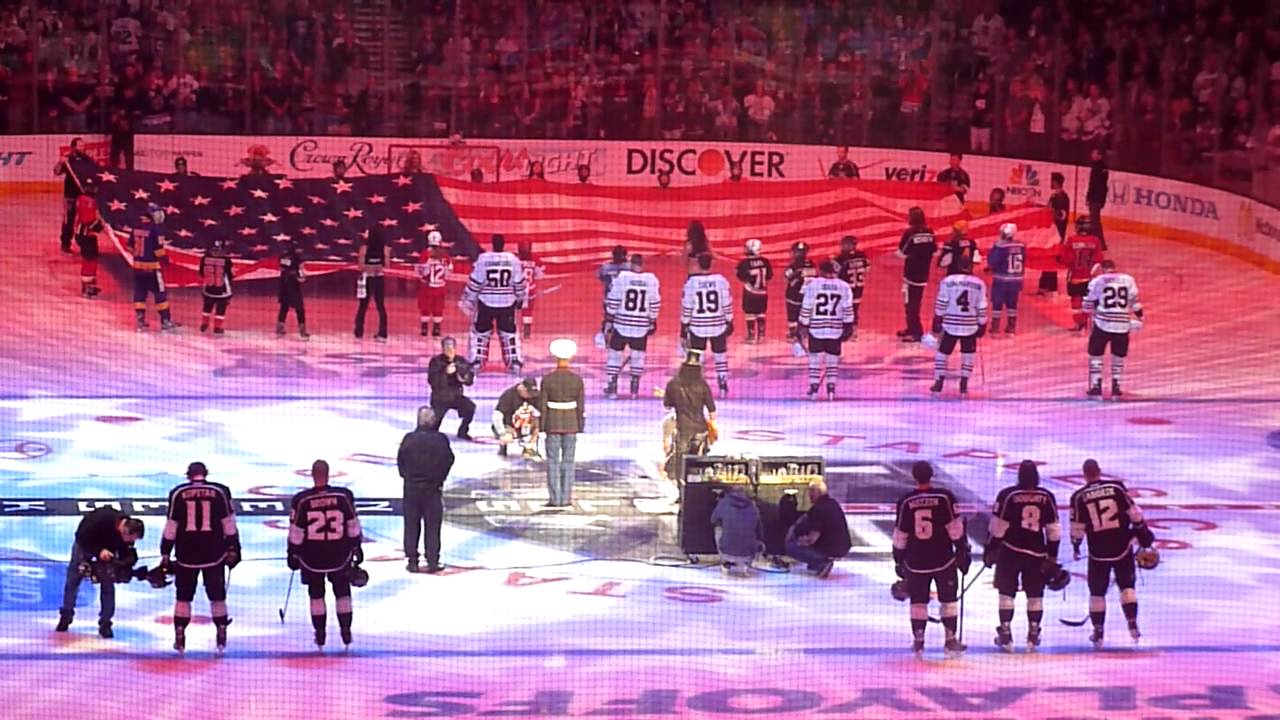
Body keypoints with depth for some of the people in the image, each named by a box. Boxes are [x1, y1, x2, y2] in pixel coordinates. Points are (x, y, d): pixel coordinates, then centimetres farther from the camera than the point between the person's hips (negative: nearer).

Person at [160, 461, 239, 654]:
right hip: (214, 552, 0)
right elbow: (229, 523, 1)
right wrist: (232, 549, 8)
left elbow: (171, 526, 1)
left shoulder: (178, 493, 0)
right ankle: (221, 637, 10)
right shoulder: (220, 491, 0)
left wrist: (165, 553, 7)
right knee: (217, 595, 11)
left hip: (186, 553, 0)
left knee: (184, 596, 11)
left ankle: (179, 638, 7)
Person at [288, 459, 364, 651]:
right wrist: (357, 547, 11)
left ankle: (320, 635, 16)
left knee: (316, 593, 15)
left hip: (312, 556, -1)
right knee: (342, 591, 16)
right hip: (340, 555, 1)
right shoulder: (344, 496, -9)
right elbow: (353, 525, -1)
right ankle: (346, 632, 16)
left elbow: (295, 532, -7)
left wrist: (293, 554, 5)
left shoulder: (301, 500, -12)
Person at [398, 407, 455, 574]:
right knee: (432, 526, 6)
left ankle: (412, 561, 10)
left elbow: (400, 461, -3)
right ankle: (432, 562, 5)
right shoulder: (440, 440, -11)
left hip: (411, 487, 1)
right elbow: (448, 460, -4)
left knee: (411, 526, 10)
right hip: (433, 488, -1)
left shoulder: (409, 439, -9)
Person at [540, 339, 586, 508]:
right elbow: (581, 406, -4)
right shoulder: (577, 379, -7)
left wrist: (543, 426, 3)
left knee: (553, 462, 5)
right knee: (568, 462, 7)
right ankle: (566, 498, 4)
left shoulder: (547, 379, -10)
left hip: (553, 424, -1)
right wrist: (581, 426, 6)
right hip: (571, 424, 1)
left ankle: (555, 498, 1)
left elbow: (542, 405, -8)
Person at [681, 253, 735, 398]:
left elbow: (686, 306, -5)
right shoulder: (721, 280, -5)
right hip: (718, 325, 1)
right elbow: (727, 304, -1)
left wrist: (684, 326, 3)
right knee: (720, 356, 14)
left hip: (697, 326, -1)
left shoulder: (691, 282, -9)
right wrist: (729, 322, 11)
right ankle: (723, 387, 14)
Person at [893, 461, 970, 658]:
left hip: (915, 562, 1)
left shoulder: (905, 502, -2)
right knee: (948, 600, 10)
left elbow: (900, 536, 2)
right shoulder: (944, 497, -7)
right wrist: (962, 550, 2)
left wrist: (899, 560, 12)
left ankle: (918, 642, 9)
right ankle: (951, 641, 9)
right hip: (943, 560, -1)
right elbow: (955, 528, -8)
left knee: (918, 601, 10)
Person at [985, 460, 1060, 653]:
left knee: (1007, 592, 6)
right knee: (1035, 594, 11)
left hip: (1010, 551, -2)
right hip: (1037, 552, 2)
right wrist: (1052, 555, 11)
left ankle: (1005, 636, 3)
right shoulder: (1047, 497, 1)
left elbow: (998, 527, -7)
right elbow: (1054, 530, 4)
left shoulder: (1007, 495, -8)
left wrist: (991, 548, 3)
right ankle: (1033, 637, 11)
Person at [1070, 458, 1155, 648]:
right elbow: (1133, 512, -1)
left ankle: (1098, 633, 12)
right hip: (1122, 547, 1)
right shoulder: (1116, 487, -2)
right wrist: (1143, 532, 12)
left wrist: (1075, 547, 14)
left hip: (1098, 551, -1)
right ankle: (1132, 625, 6)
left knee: (1097, 592, 12)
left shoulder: (1079, 497, -4)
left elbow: (1077, 528, -1)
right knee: (1126, 585, 16)